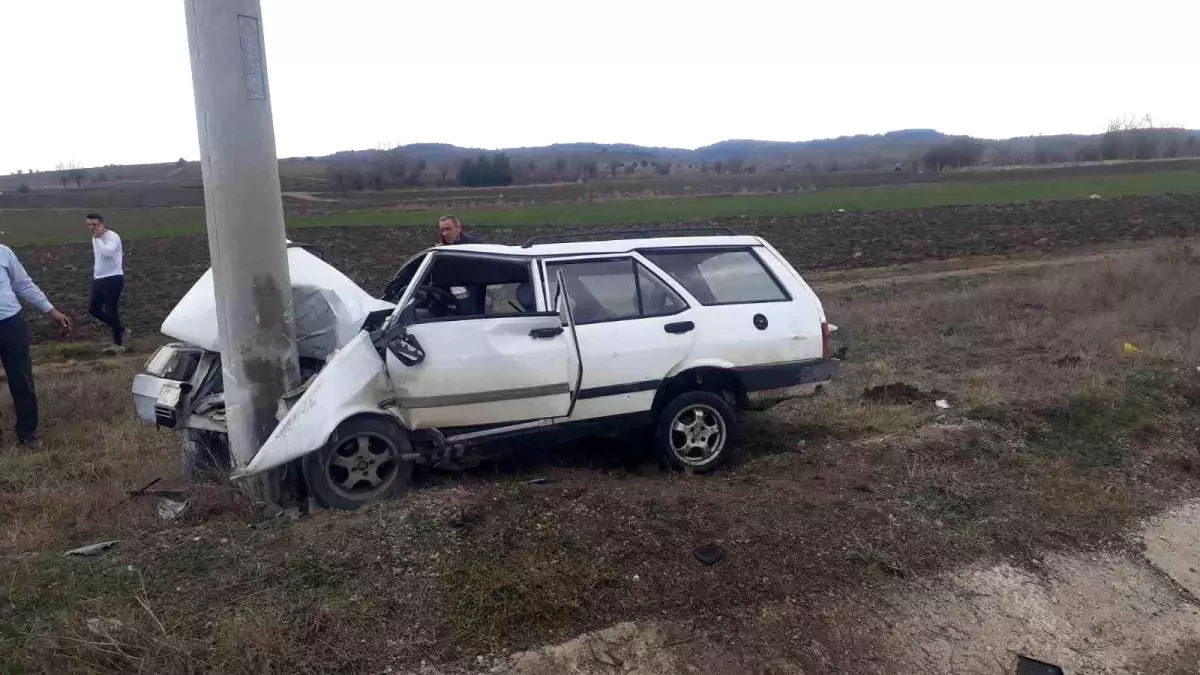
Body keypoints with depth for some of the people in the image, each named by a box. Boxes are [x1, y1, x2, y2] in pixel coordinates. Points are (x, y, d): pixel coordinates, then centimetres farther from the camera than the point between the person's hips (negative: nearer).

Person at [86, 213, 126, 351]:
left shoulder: (112, 236, -15)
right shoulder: (95, 238, 12)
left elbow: (107, 252, -35)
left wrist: (97, 238, -25)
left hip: (113, 279, -9)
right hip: (99, 279, 9)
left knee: (111, 311, -4)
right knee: (94, 309, 10)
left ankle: (118, 343, 8)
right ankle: (120, 330, 25)